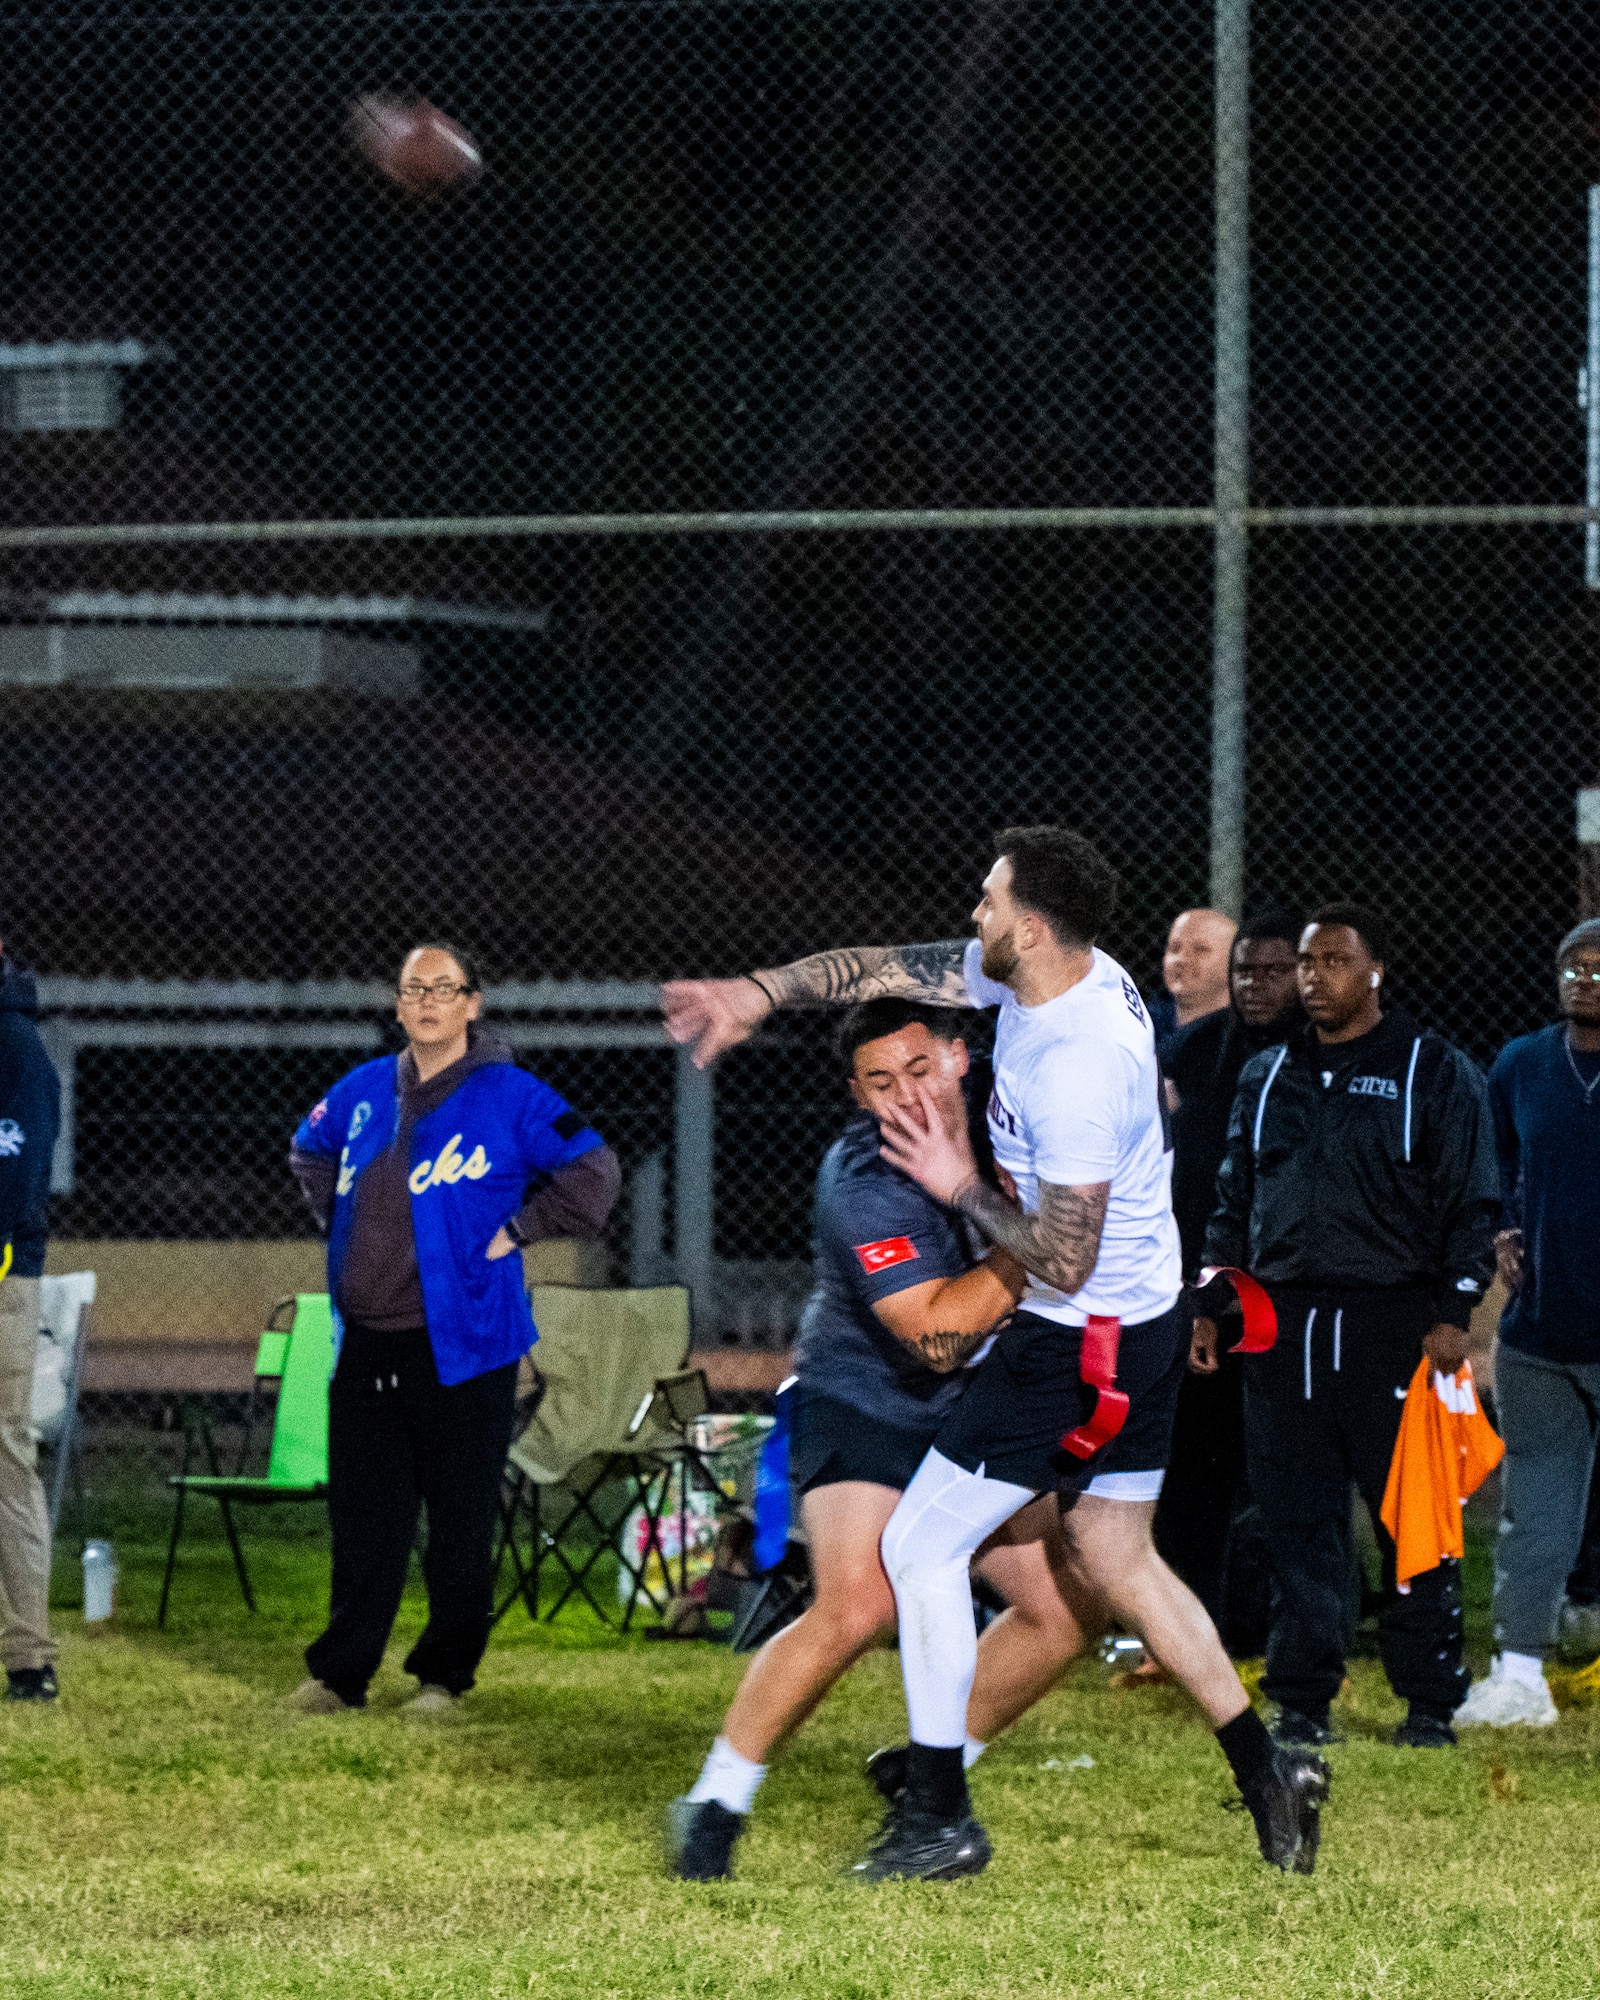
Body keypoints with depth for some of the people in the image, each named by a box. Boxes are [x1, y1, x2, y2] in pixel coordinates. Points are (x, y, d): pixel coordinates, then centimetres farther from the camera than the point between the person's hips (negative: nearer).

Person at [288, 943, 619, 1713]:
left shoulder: (509, 1097, -5)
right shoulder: (365, 1091, 10)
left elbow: (592, 1175, -6)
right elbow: (309, 1152, 30)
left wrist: (513, 1230, -7)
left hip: (460, 1344, -4)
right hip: (368, 1344, 4)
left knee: (460, 1519, 2)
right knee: (362, 1513, 6)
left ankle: (444, 1672, 12)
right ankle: (340, 1671, 13)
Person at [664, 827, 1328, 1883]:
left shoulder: (1077, 1068, -29)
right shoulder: (1066, 972, -1)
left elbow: (1063, 1263, -25)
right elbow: (887, 967, 10)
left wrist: (961, 1188, -14)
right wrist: (759, 993, 3)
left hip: (1082, 1342, -10)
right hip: (1149, 1317, 10)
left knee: (921, 1545, -1)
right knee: (1116, 1560, 18)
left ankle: (940, 1818, 5)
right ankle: (1268, 1771, 15)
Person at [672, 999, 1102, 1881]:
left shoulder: (996, 1108, -7)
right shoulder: (863, 1188, -27)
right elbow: (938, 1334, -32)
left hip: (975, 1415, 7)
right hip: (860, 1405, -7)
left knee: (1065, 1609, 3)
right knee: (858, 1608, -26)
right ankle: (717, 1802, -11)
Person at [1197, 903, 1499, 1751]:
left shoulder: (1436, 1072, 3)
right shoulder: (1267, 1076, 17)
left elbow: (1469, 1202, -1)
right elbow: (1234, 1199, 23)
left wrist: (1452, 1313, -9)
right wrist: (1212, 1303, 14)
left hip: (1392, 1324, -4)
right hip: (1283, 1324, 4)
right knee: (1297, 1522, 4)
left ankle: (1429, 1704, 3)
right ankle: (1301, 1702, 10)